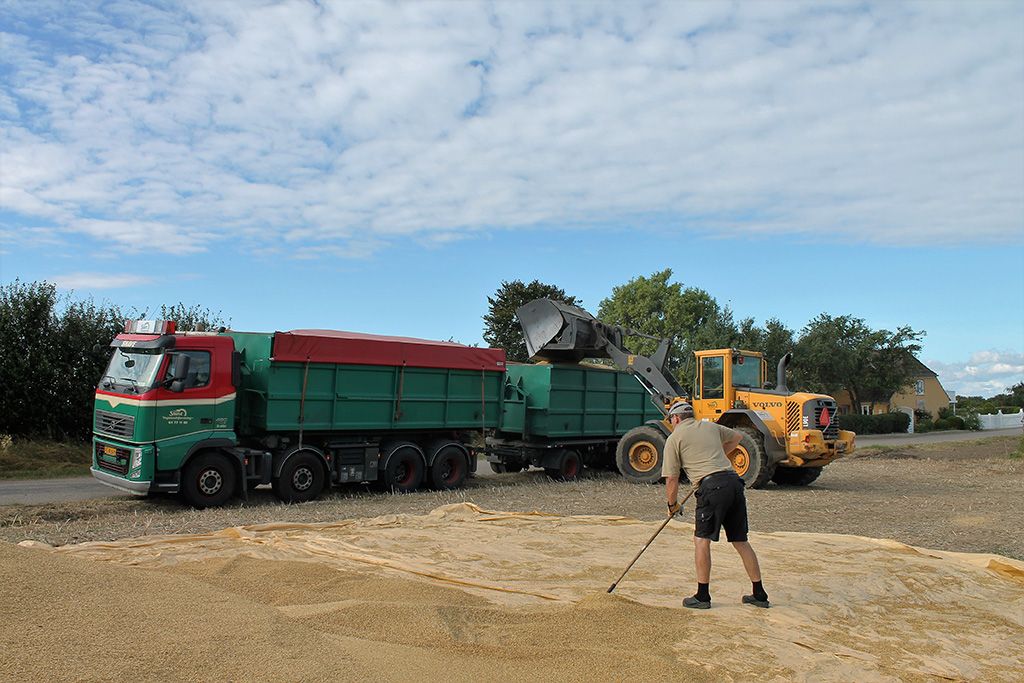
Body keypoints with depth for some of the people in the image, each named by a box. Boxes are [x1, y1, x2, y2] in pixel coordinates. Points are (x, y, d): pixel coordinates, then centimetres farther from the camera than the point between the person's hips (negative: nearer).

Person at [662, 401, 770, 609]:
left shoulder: (674, 438, 7)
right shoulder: (710, 426, 23)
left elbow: (672, 478, 4)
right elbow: (737, 437, 42)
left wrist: (672, 504, 18)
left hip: (712, 485, -6)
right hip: (734, 481, 6)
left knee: (701, 539, 2)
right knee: (741, 541, 13)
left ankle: (702, 596, 2)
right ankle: (759, 594, 18)